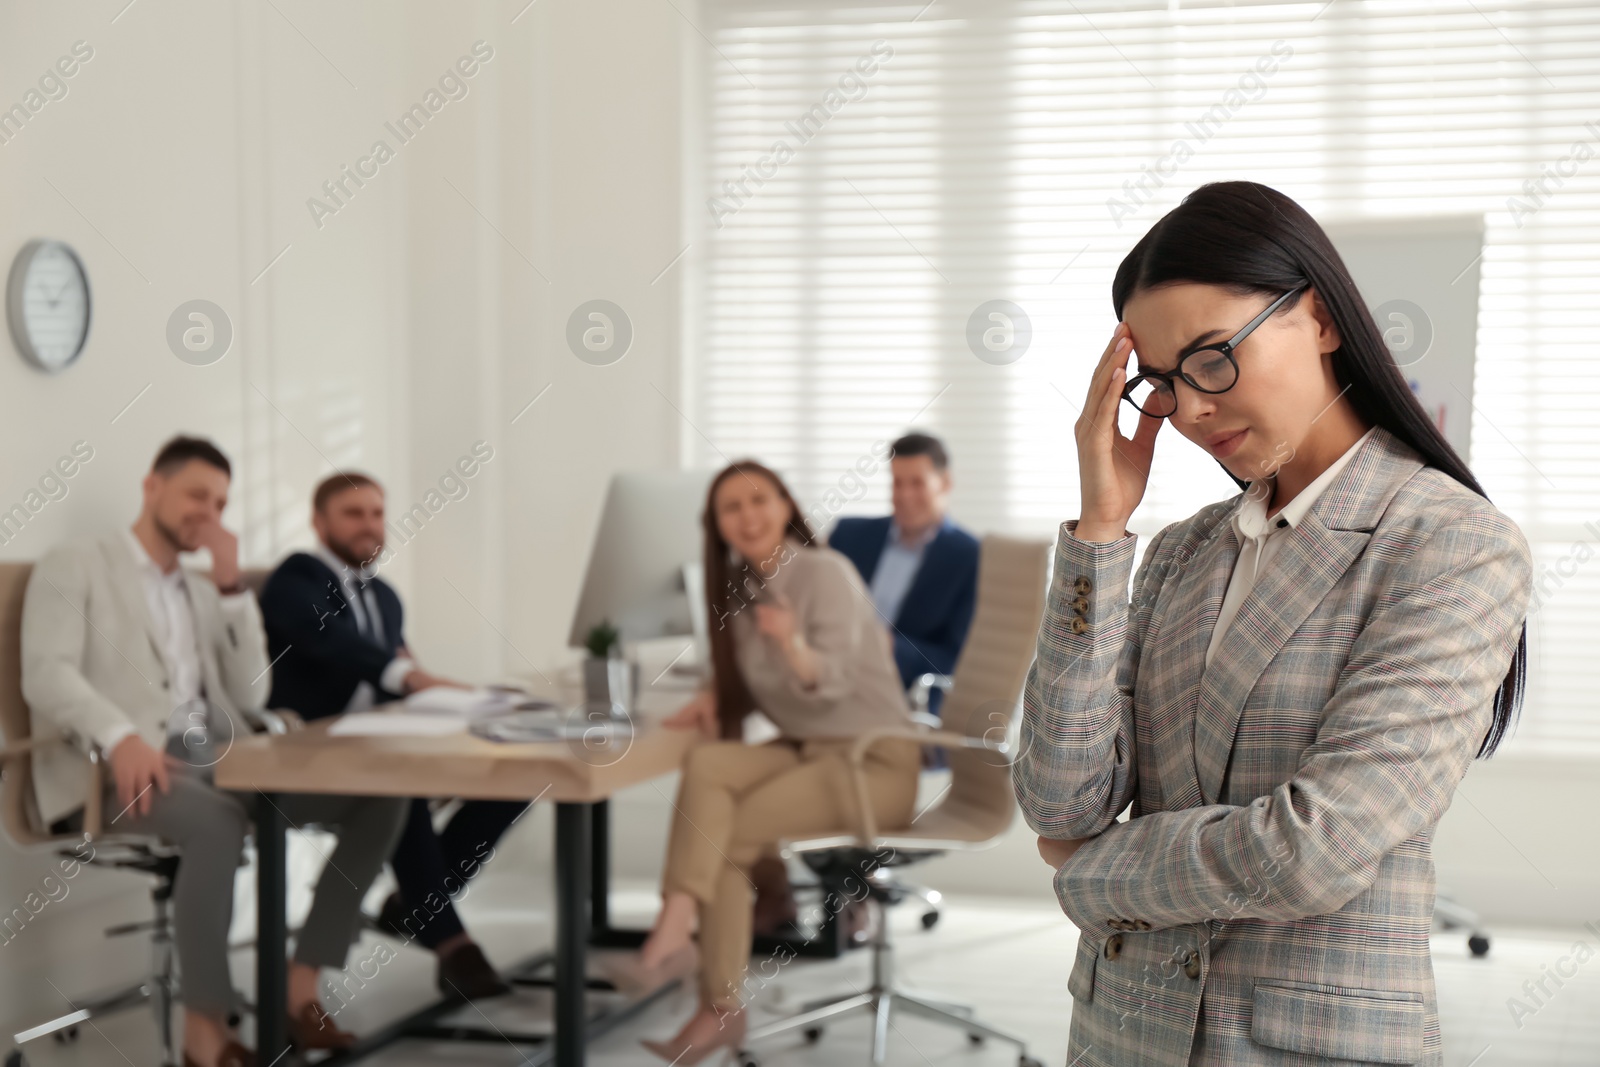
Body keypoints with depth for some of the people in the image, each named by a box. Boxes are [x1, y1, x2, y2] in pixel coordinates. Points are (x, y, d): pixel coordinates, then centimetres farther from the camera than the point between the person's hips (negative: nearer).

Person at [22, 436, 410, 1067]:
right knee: (219, 820, -39)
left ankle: (299, 988, -11)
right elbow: (47, 675, -11)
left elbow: (249, 697, 14)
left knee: (377, 796, -12)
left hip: (213, 760, 7)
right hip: (113, 770, -6)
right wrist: (120, 736, -31)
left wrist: (230, 585, 7)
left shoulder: (203, 592, 26)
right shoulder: (72, 570, 7)